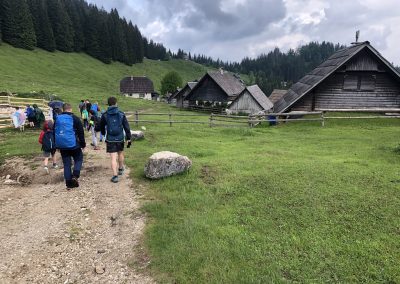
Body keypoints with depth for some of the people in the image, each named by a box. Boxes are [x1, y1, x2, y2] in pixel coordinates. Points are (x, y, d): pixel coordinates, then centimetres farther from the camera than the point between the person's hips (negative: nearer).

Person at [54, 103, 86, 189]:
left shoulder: (57, 118, 7)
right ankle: (75, 176, -7)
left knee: (66, 163, 9)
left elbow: (54, 132, 15)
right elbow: (81, 132, -5)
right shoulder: (75, 118, -6)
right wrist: (83, 143, 4)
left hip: (62, 145, 4)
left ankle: (69, 183, 10)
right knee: (78, 159, 13)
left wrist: (57, 145, 22)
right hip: (73, 144, -4)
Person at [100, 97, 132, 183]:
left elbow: (101, 126, 11)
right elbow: (126, 127, -5)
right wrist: (128, 138, 0)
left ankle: (115, 175, -8)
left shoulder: (105, 115, -3)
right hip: (120, 138, 1)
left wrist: (103, 134, 32)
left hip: (110, 139, -1)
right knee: (120, 154, 23)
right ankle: (121, 169, 40)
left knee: (113, 158, -2)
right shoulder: (121, 114, -4)